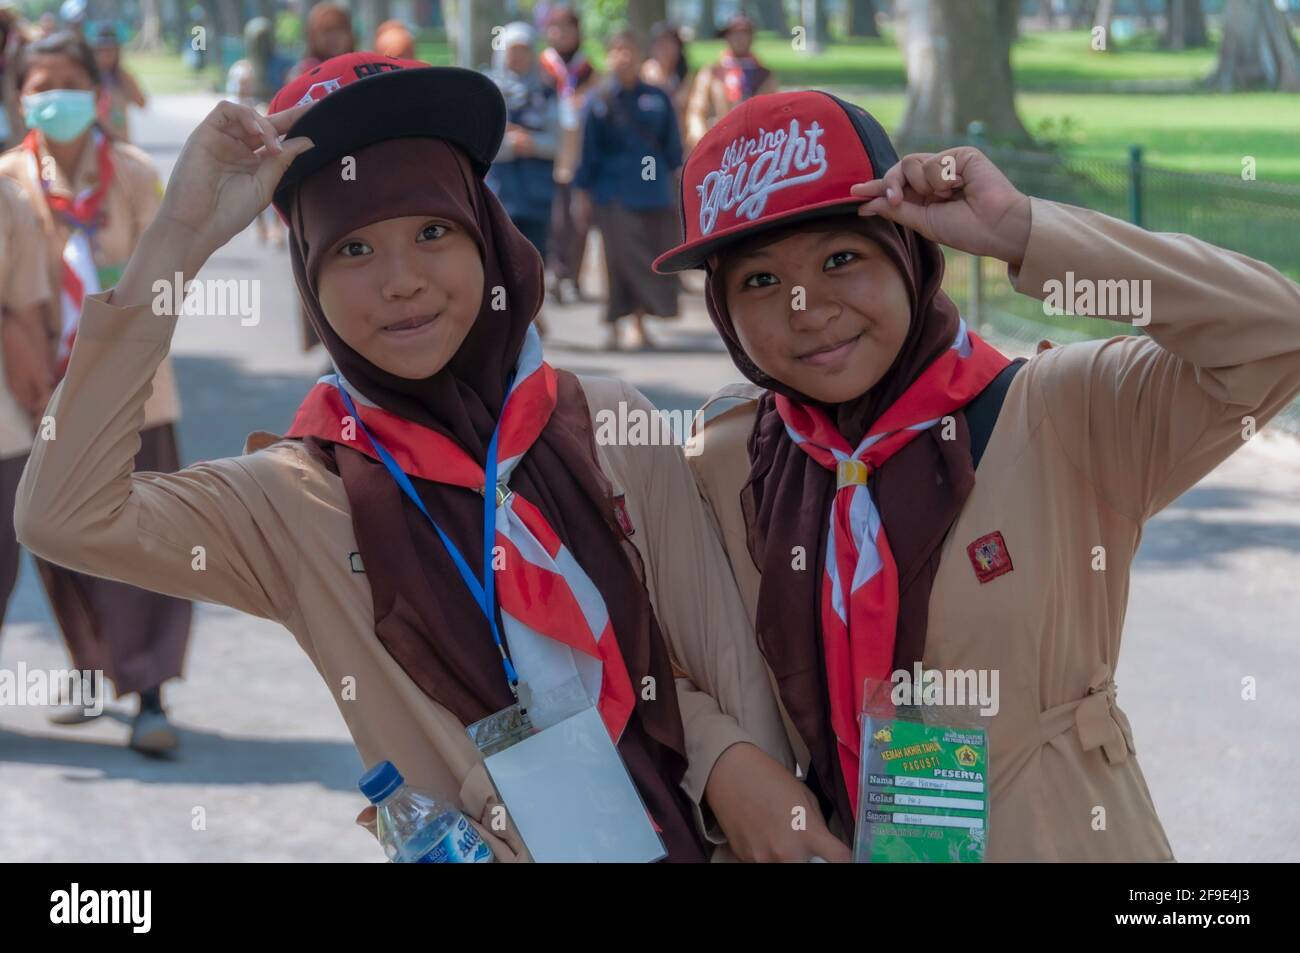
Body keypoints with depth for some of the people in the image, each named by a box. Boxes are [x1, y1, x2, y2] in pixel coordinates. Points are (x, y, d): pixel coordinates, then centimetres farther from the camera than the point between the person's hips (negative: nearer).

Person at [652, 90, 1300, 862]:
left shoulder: (1064, 418, -16)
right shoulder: (723, 466, -6)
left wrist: (1022, 232, -29)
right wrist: (722, 758, -17)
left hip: (1055, 837, -2)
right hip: (820, 846, 2)